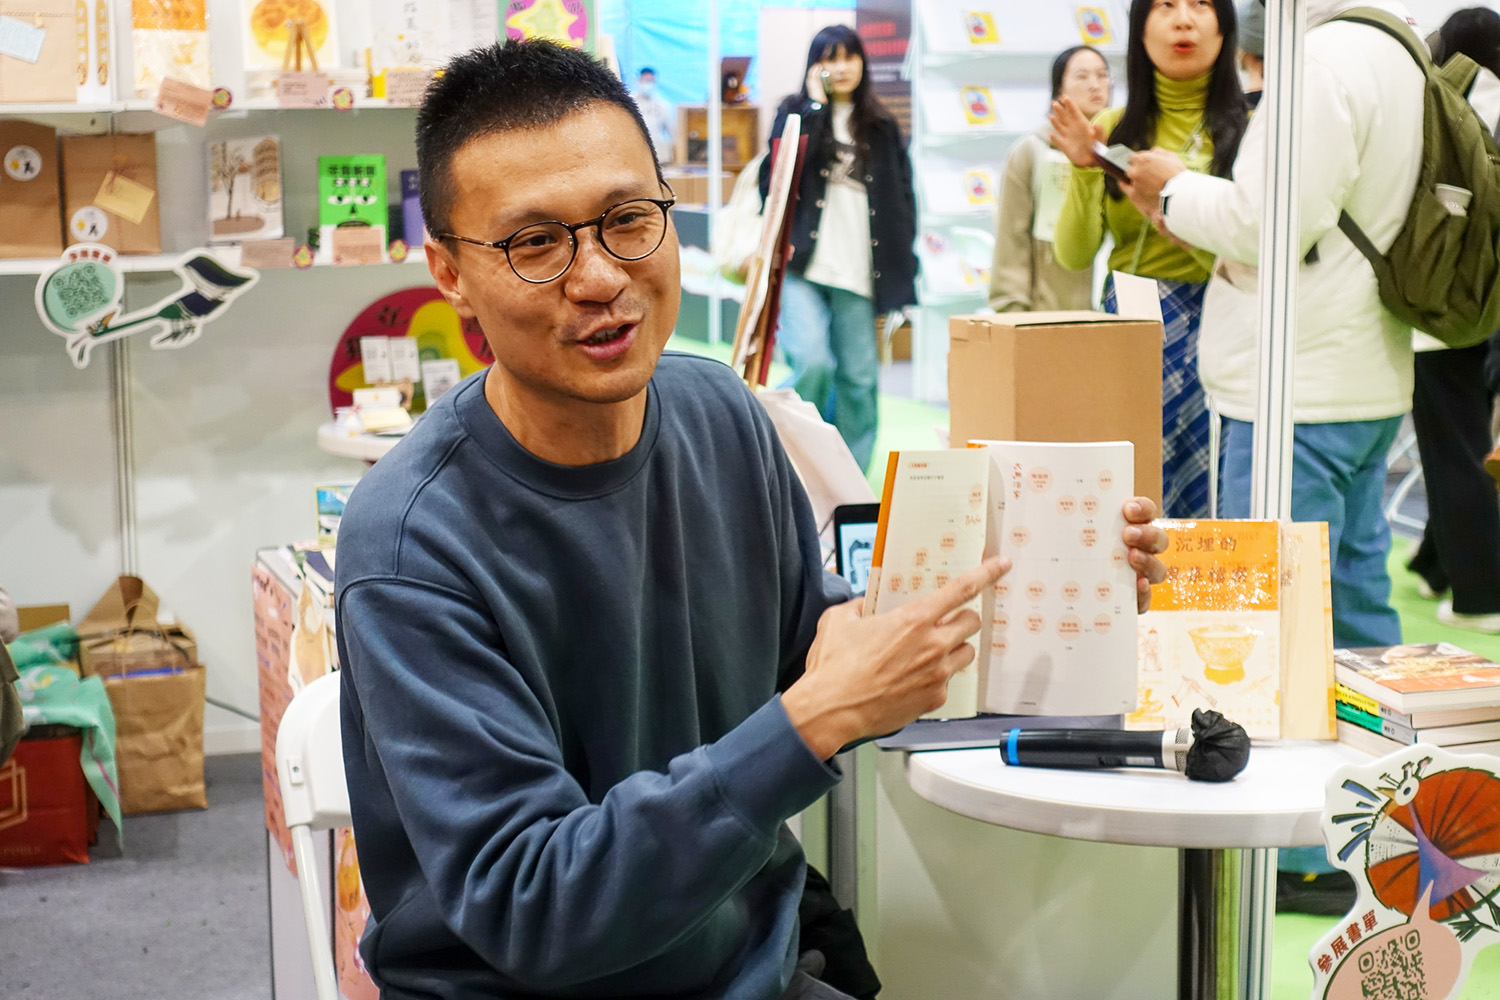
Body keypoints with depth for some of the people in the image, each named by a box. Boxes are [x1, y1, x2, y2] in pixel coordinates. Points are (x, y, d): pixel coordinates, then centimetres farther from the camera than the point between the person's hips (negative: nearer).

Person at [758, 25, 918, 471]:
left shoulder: (882, 127, 16)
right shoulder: (795, 112, 8)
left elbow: (903, 197, 15)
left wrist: (901, 264, 6)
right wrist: (815, 105, -7)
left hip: (858, 270, 3)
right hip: (803, 265, -3)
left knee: (859, 377, 1)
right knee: (812, 363, -19)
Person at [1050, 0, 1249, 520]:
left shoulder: (1246, 126, -5)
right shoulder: (1112, 129, 8)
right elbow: (1074, 255, 3)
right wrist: (1084, 170, -11)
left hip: (1208, 333, -3)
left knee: (1204, 497, -1)